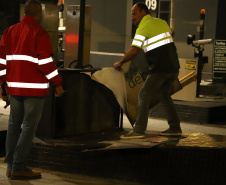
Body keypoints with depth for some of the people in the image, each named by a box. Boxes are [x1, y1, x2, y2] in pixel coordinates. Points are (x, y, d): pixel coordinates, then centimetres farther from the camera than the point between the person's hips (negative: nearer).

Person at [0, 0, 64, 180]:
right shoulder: (40, 33, -10)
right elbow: (45, 62, -15)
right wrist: (58, 83, -8)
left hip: (15, 86, 7)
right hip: (34, 88, -7)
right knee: (29, 126, -2)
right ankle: (18, 168, -3)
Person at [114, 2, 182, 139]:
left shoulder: (143, 27, -7)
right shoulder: (162, 22, 16)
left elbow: (133, 51, -12)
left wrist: (120, 63, 0)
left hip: (160, 68, -8)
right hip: (173, 66, 8)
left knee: (144, 95, -6)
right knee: (164, 95, 19)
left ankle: (139, 130, -10)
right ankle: (175, 128, 21)